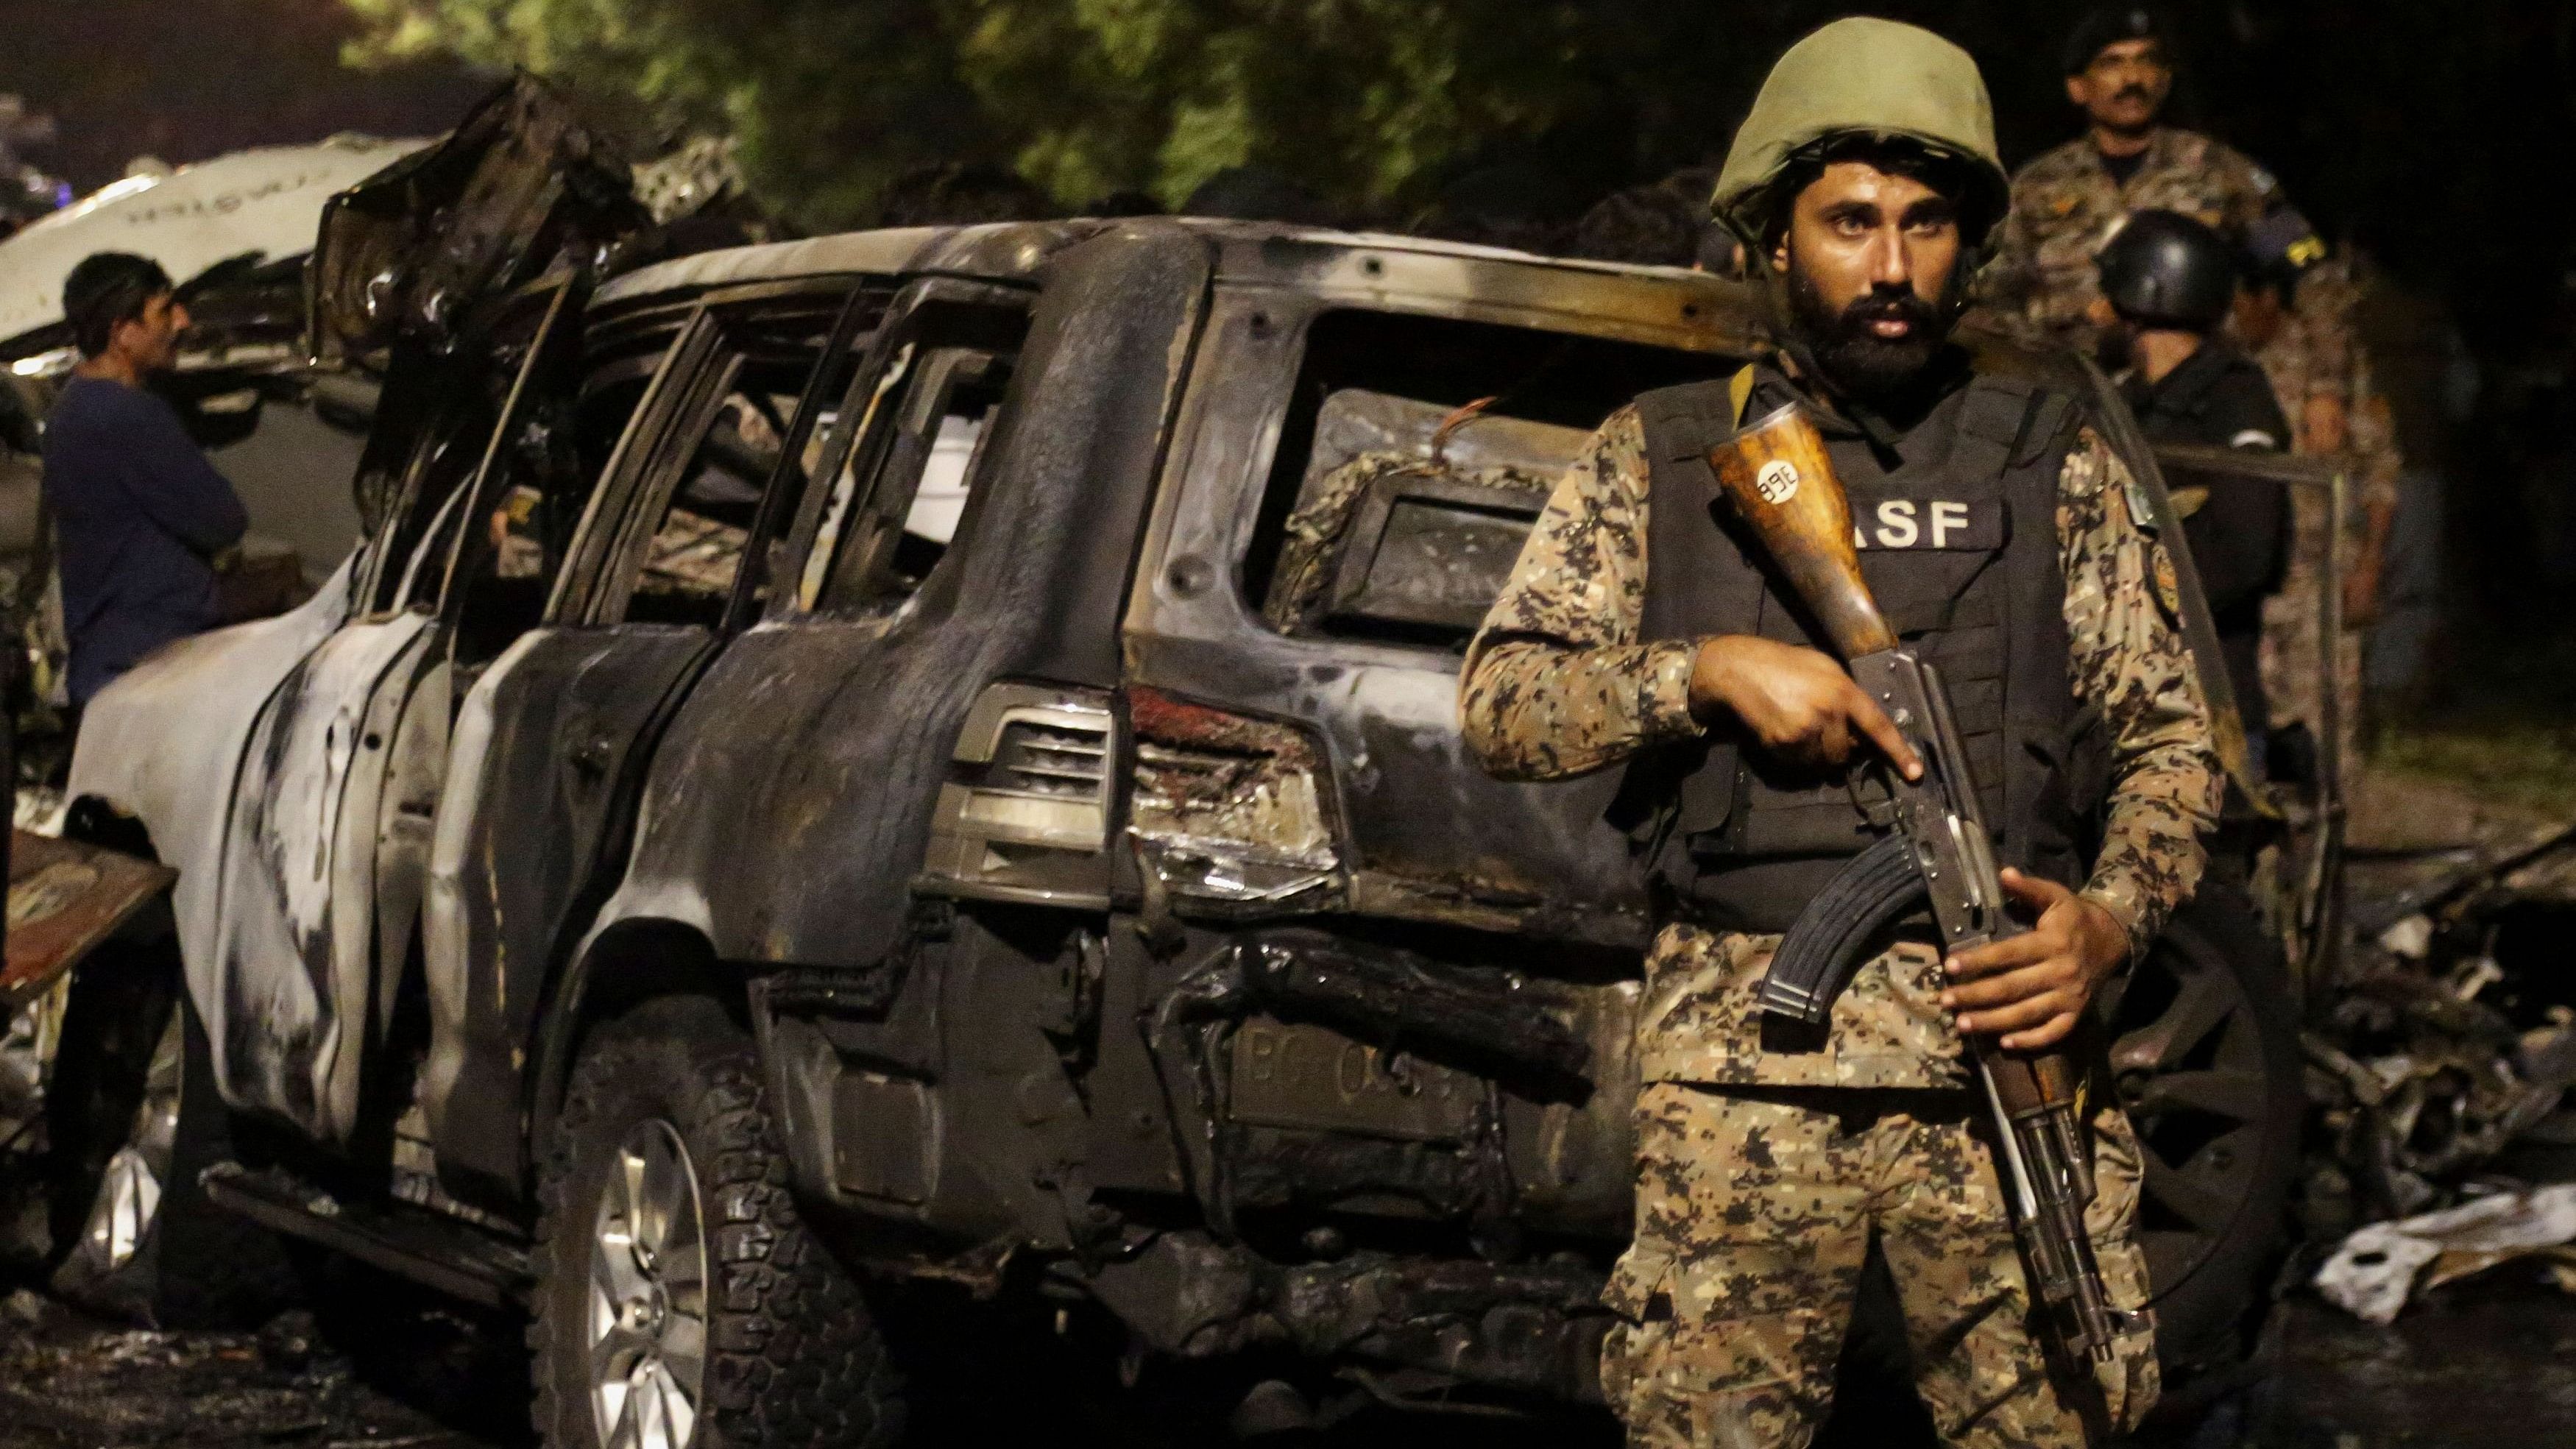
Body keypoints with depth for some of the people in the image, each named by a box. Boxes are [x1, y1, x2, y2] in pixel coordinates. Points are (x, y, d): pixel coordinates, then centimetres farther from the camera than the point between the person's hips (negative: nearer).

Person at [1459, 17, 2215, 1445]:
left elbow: (2169, 739, 13)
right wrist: (1710, 671, -9)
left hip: (2003, 1043, 0)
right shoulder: (1660, 457, 13)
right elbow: (1498, 705, 7)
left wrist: (2112, 921, -6)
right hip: (1738, 1061, 0)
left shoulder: (2054, 457, 13)